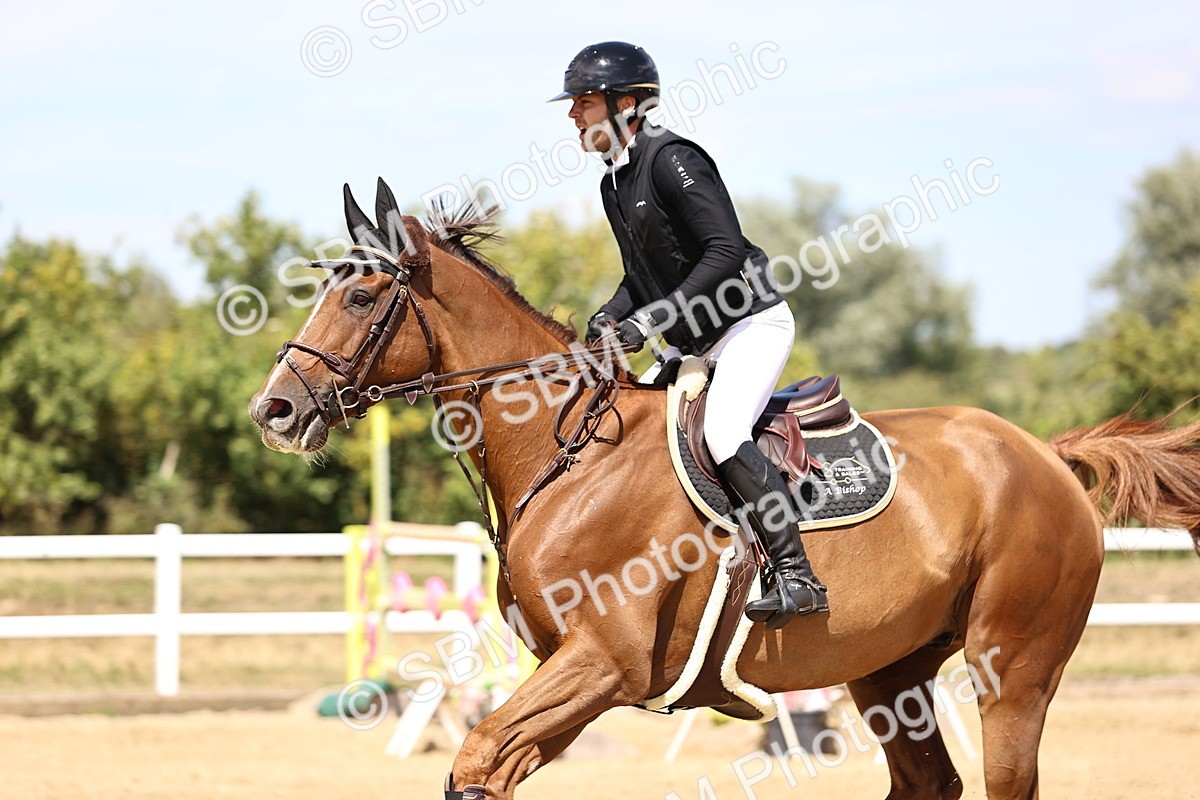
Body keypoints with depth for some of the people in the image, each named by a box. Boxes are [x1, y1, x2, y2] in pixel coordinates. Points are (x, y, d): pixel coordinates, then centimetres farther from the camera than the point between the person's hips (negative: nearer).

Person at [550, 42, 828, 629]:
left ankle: (795, 577, -27)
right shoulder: (613, 186, 12)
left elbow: (726, 251, -24)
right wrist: (612, 317, 1)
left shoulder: (671, 159, -17)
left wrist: (652, 319, -26)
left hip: (753, 322, -10)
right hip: (694, 342, 10)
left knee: (722, 433, -28)